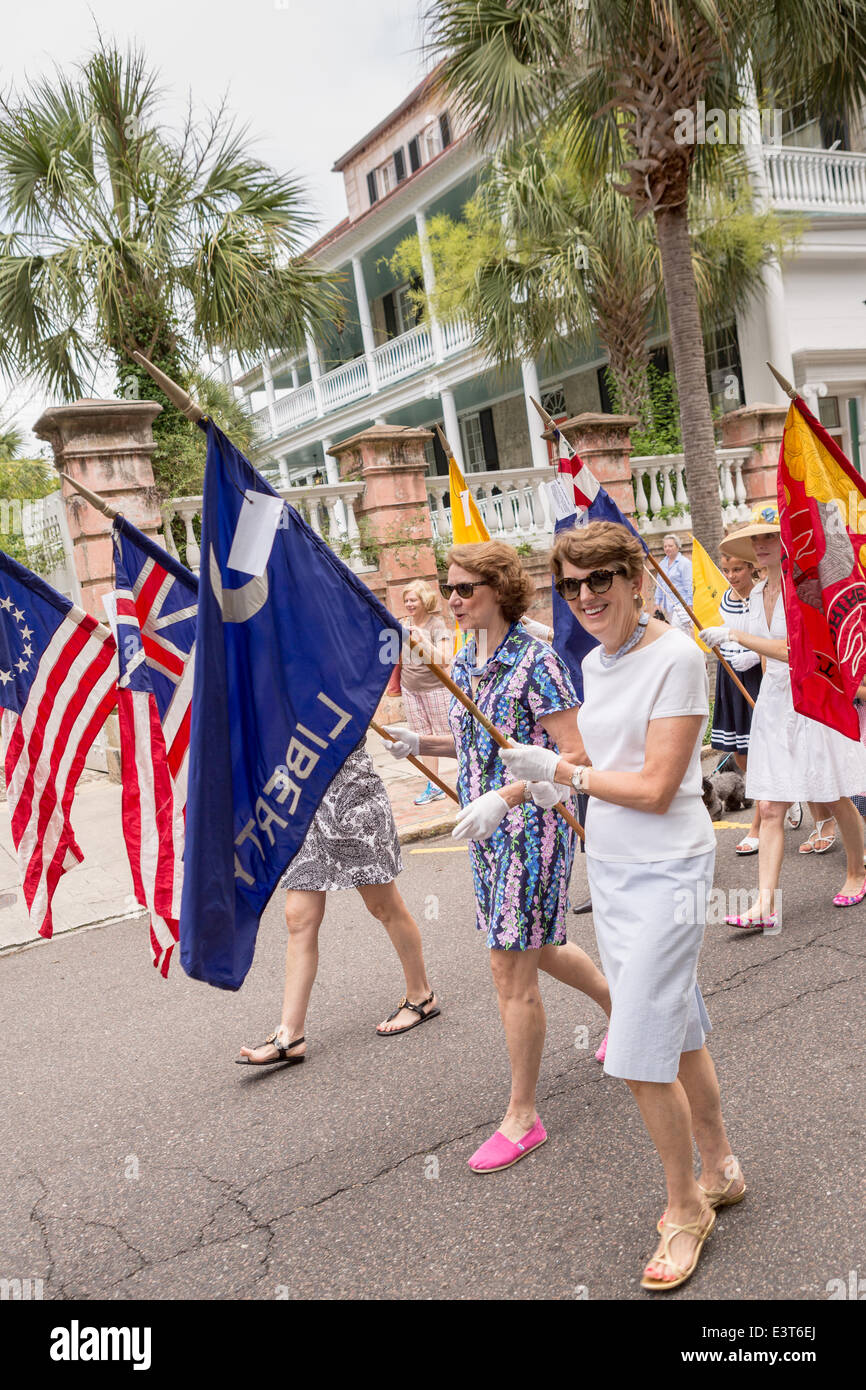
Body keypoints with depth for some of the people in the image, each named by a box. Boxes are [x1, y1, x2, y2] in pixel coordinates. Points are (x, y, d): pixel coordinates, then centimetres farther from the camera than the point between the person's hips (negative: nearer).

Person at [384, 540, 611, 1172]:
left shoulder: (536, 659, -17)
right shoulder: (465, 663, 7)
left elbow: (576, 752, -20)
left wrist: (505, 797, -29)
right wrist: (422, 743, 1)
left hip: (531, 824, -8)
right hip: (488, 828, 8)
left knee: (511, 967, -2)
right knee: (536, 946, 22)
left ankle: (523, 1115, 15)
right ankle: (620, 1004, 49)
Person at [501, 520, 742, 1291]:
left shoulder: (676, 659, -18)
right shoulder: (595, 663, 6)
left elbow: (655, 789, -21)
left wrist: (558, 771, -12)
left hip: (666, 870, -7)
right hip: (609, 864, 8)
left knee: (641, 1058, -4)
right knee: (677, 1030, 20)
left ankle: (685, 1210, 20)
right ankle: (721, 1170, 40)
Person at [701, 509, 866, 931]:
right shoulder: (757, 594, 9)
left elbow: (792, 650, -23)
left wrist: (734, 635, -22)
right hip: (773, 703, 6)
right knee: (770, 809, -2)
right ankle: (766, 904, -3)